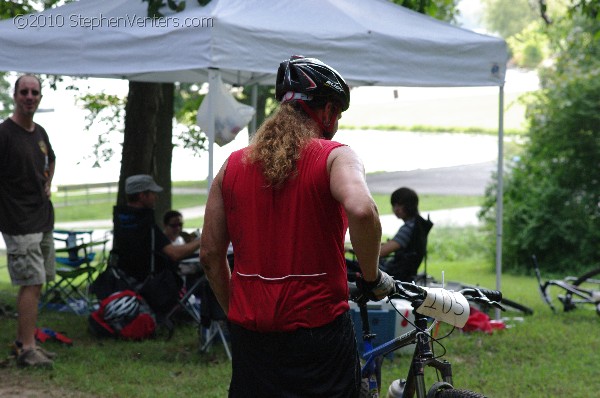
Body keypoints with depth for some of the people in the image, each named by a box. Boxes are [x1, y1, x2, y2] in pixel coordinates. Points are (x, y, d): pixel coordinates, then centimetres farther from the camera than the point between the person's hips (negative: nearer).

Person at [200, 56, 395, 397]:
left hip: (250, 336, 4)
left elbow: (210, 254, 9)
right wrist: (373, 278, -13)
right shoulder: (334, 156, -6)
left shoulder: (233, 165, 8)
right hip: (317, 328, -4)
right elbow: (361, 210, -27)